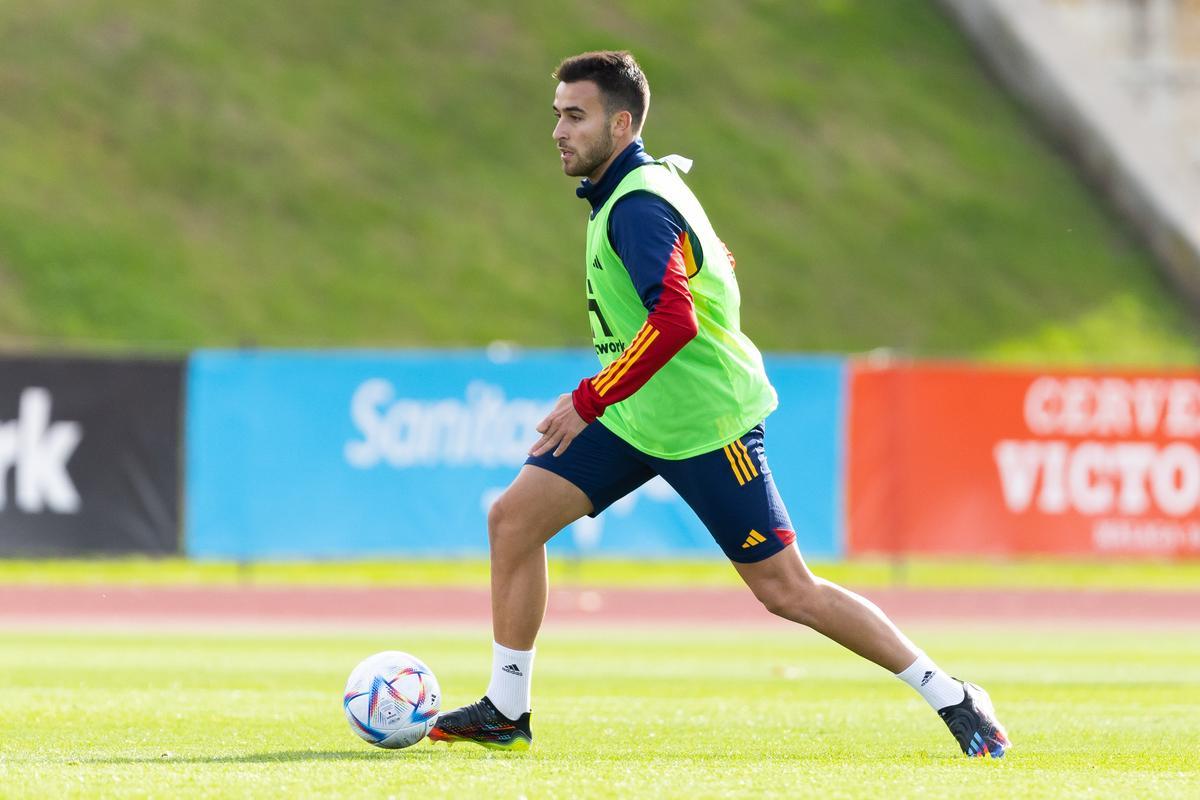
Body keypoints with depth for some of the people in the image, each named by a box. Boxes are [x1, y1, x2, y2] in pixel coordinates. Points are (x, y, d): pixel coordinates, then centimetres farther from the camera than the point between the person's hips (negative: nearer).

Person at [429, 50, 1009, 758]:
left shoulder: (637, 206, -22)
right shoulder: (651, 177, 7)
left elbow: (674, 321, -36)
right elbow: (714, 261, 23)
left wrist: (588, 402, -32)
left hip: (705, 426, -9)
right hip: (636, 417, 9)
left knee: (785, 589, -4)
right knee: (514, 518, -1)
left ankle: (952, 697, 6)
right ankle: (507, 711, 6)